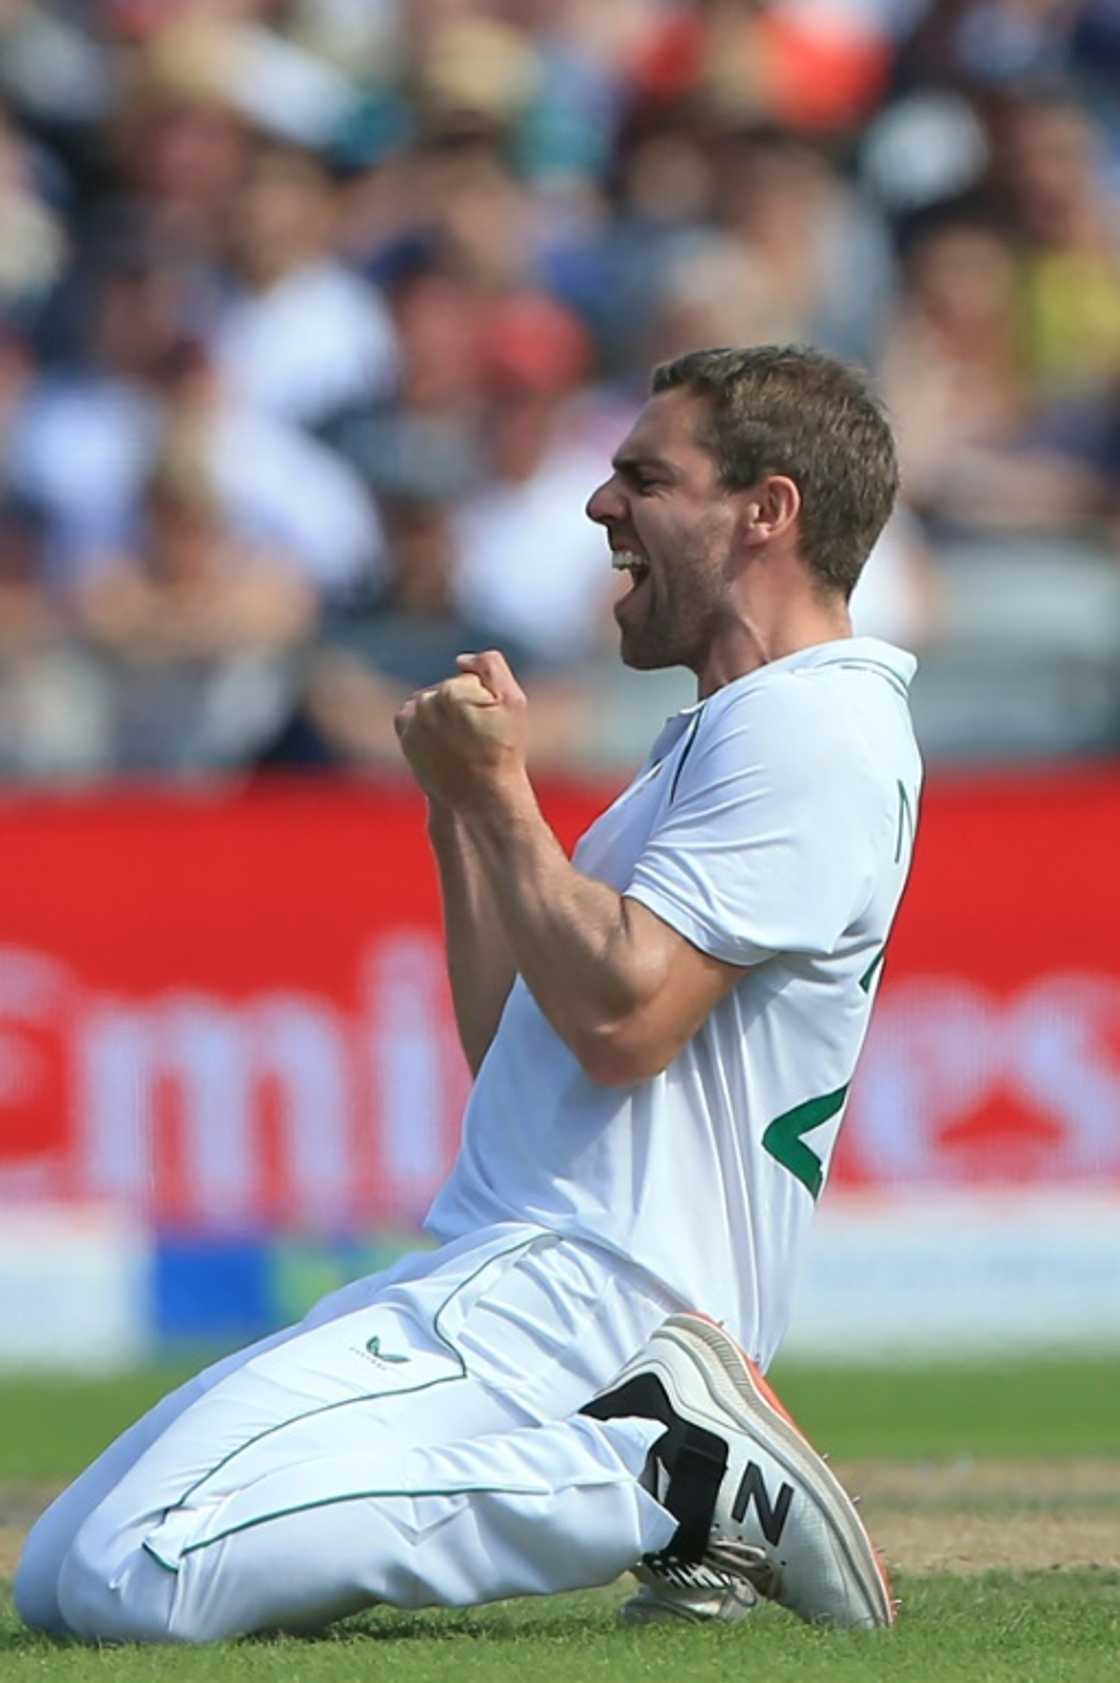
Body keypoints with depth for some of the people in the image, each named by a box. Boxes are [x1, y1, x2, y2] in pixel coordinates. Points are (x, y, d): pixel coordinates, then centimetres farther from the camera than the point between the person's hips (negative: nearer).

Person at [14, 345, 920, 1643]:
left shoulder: (813, 725, -8)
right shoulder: (715, 739, 26)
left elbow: (620, 1019, -20)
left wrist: (499, 791, -7)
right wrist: (464, 803, 20)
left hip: (578, 1286, -11)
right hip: (500, 1273, 11)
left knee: (137, 1575, -26)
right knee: (58, 1579, 5)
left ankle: (677, 1472, -14)